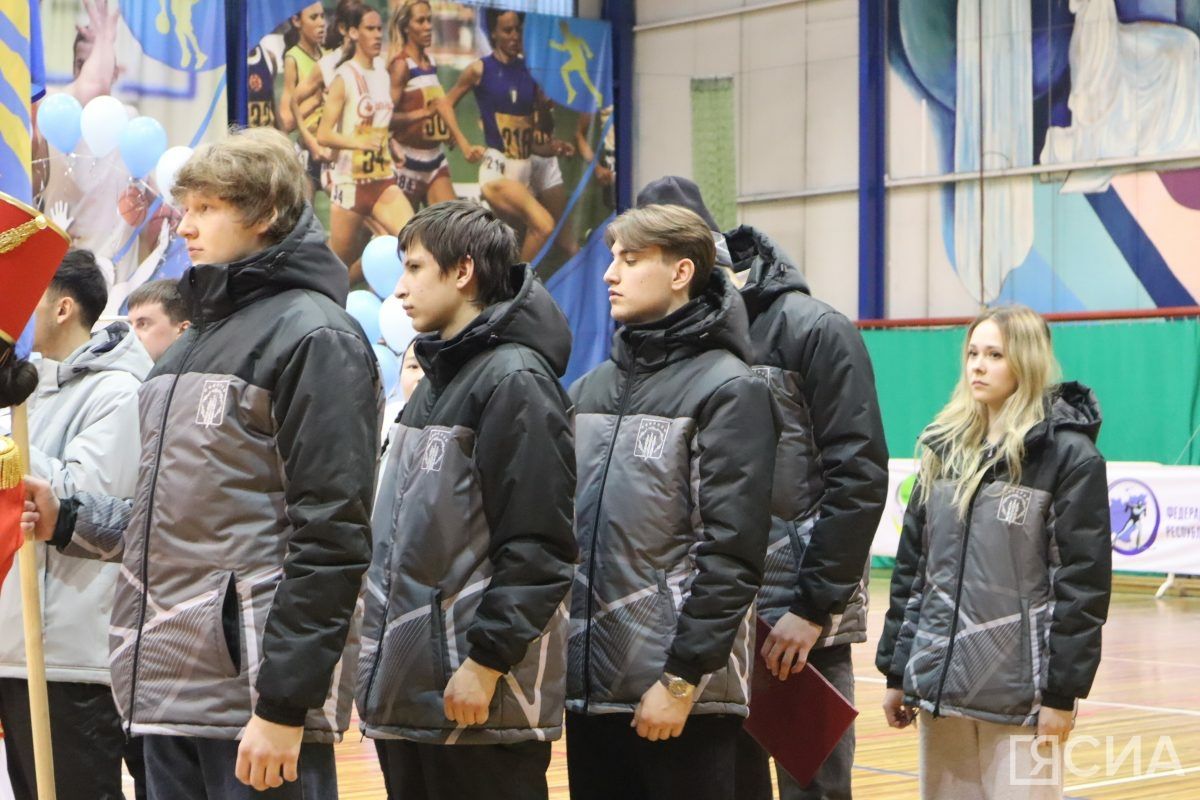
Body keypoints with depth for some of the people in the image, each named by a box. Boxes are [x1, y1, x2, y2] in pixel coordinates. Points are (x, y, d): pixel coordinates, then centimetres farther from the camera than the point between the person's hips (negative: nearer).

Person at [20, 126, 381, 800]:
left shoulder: (314, 335, -8)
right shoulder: (195, 342, 19)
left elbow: (331, 537, -15)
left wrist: (284, 704, -19)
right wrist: (69, 521, 10)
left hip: (259, 695, -8)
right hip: (168, 694, 8)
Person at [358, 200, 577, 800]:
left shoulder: (515, 379, -11)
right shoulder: (437, 379, 18)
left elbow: (538, 546, -18)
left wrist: (487, 660, -20)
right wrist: (383, 662, 18)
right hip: (409, 690, 9)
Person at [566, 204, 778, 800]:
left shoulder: (727, 389, -7)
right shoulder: (591, 388, 14)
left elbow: (732, 552, -13)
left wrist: (683, 678, -16)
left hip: (679, 689, -6)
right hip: (588, 680, 6)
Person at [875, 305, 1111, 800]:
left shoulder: (1069, 455, -5)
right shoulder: (944, 449, 11)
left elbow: (1083, 581, -8)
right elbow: (912, 566, 13)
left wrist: (1063, 692, -12)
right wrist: (896, 671, 10)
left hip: (1021, 691, -5)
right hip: (941, 681, 5)